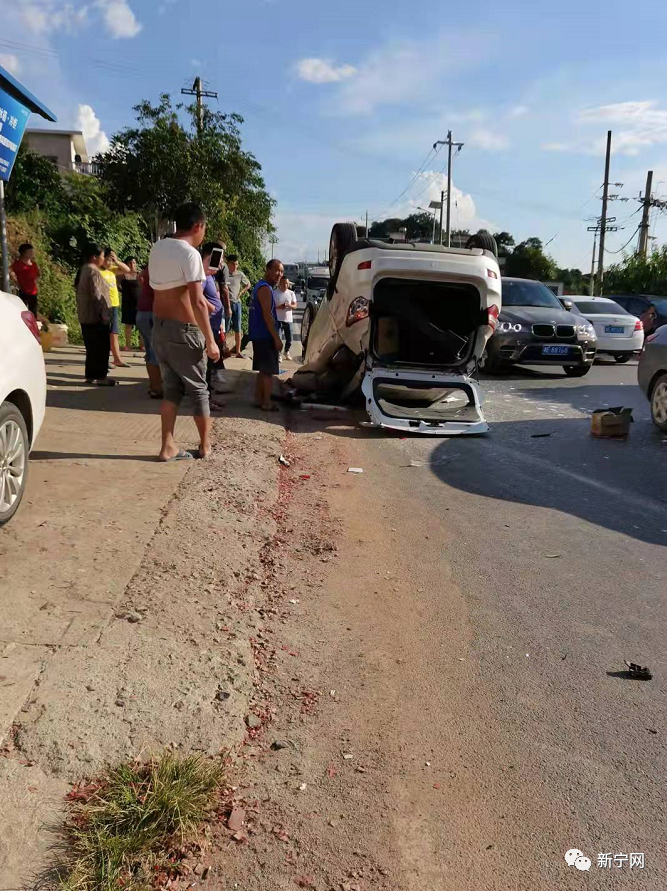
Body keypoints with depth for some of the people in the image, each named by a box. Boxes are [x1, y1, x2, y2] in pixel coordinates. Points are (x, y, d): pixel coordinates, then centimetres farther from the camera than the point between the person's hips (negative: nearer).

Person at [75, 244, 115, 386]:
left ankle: (91, 375, 19)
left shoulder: (84, 270, 16)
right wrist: (105, 314, -22)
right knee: (101, 347, -5)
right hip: (96, 316, -10)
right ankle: (99, 376, -3)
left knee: (92, 347, 15)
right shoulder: (93, 271, -15)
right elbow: (97, 294, -22)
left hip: (86, 316, 10)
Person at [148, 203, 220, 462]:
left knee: (172, 389, 13)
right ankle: (205, 446, 19)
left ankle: (168, 447, 11)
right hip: (183, 331, -7)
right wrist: (211, 341, -19)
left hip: (160, 327, 7)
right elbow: (197, 302, -22)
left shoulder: (157, 248, 7)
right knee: (198, 389, 8)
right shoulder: (190, 254, -17)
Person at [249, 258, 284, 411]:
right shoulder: (265, 288, -15)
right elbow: (267, 315, -21)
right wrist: (276, 338, -21)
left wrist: (274, 337, 23)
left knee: (263, 370, 15)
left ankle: (258, 399, 20)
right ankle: (266, 403, -2)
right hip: (265, 336, -10)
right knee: (269, 371, -6)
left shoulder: (262, 286, 18)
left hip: (260, 335, 10)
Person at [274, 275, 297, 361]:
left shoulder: (291, 293, 4)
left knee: (289, 339, 10)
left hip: (288, 319, 3)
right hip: (278, 319, -3)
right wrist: (278, 307, -22)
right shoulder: (275, 293, -5)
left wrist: (289, 305, -19)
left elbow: (295, 306, 2)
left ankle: (287, 352, 33)